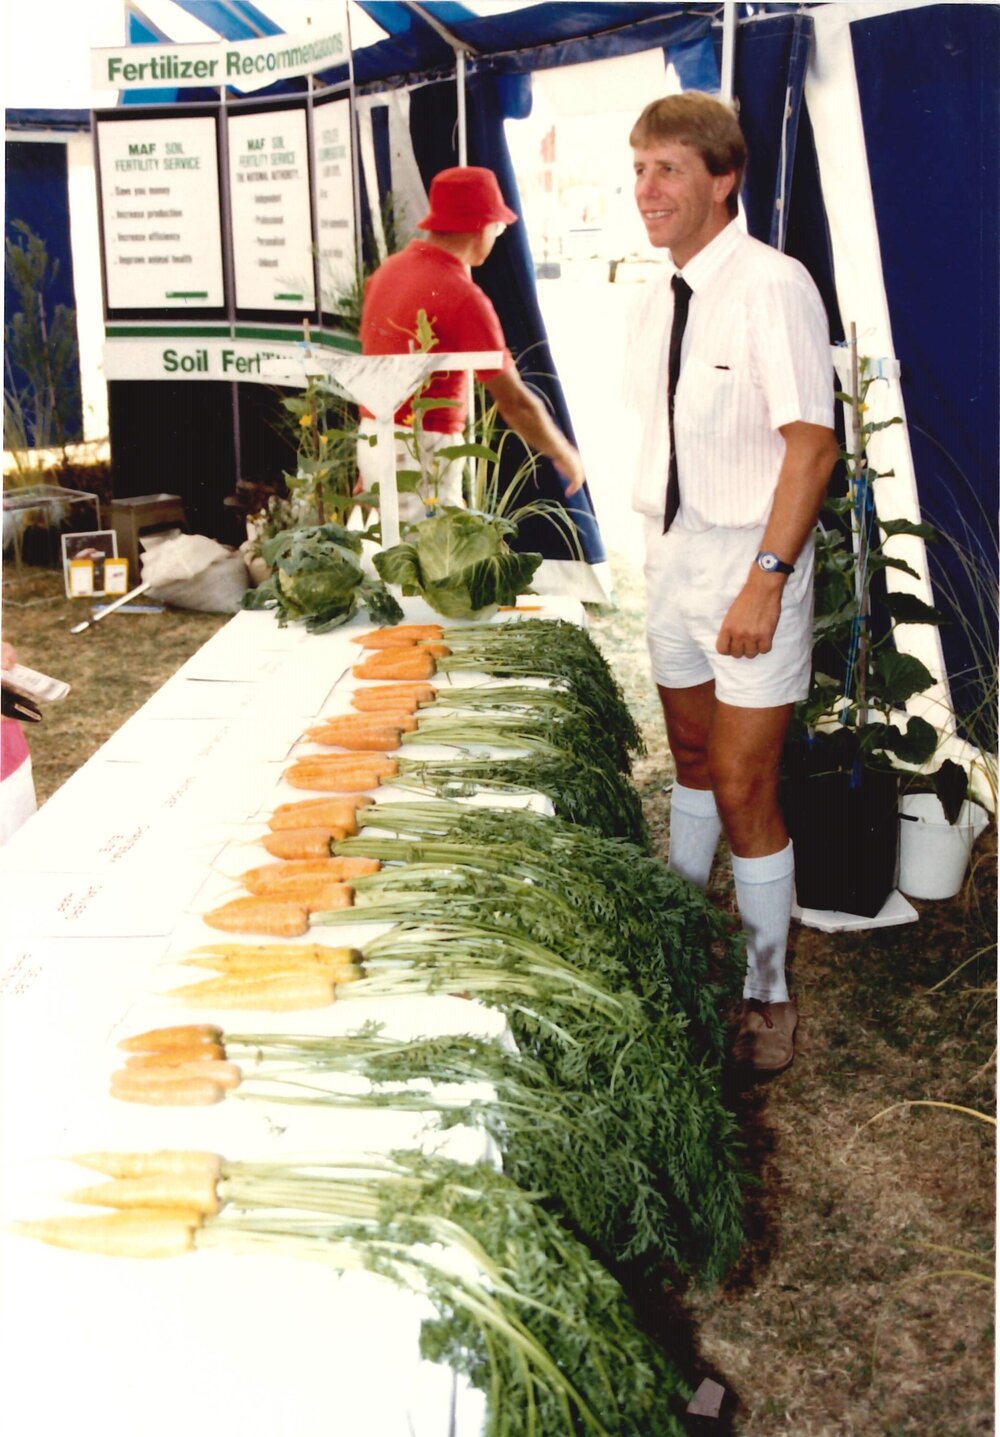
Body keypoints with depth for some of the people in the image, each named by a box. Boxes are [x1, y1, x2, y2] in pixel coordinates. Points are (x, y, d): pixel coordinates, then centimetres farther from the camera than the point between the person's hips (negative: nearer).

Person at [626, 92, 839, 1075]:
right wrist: (661, 545, 10)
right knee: (691, 756, 21)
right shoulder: (657, 303, 7)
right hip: (669, 550, 7)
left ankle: (767, 992, 15)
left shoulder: (772, 286, -16)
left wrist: (766, 577, -23)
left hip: (751, 559, -7)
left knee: (744, 791, -4)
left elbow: (812, 443, -19)